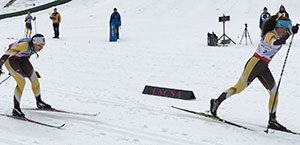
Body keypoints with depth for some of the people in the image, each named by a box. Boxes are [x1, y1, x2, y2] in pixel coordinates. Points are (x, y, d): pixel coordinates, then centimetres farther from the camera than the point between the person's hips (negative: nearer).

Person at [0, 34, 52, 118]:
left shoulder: (33, 46, -9)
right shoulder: (25, 45, -35)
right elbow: (8, 53, -38)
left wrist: (28, 68, 24)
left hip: (21, 59, 8)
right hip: (10, 60, -8)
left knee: (34, 78, 4)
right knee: (21, 82, -19)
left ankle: (39, 102, 21)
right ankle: (16, 109, -11)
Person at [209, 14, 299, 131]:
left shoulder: (278, 35, 5)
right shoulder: (270, 35, -22)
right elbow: (275, 44, -47)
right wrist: (290, 33, -51)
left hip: (263, 68, 9)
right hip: (253, 65, -9)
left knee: (274, 92, 1)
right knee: (239, 88, -3)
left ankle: (272, 120, 5)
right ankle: (217, 102, 15)